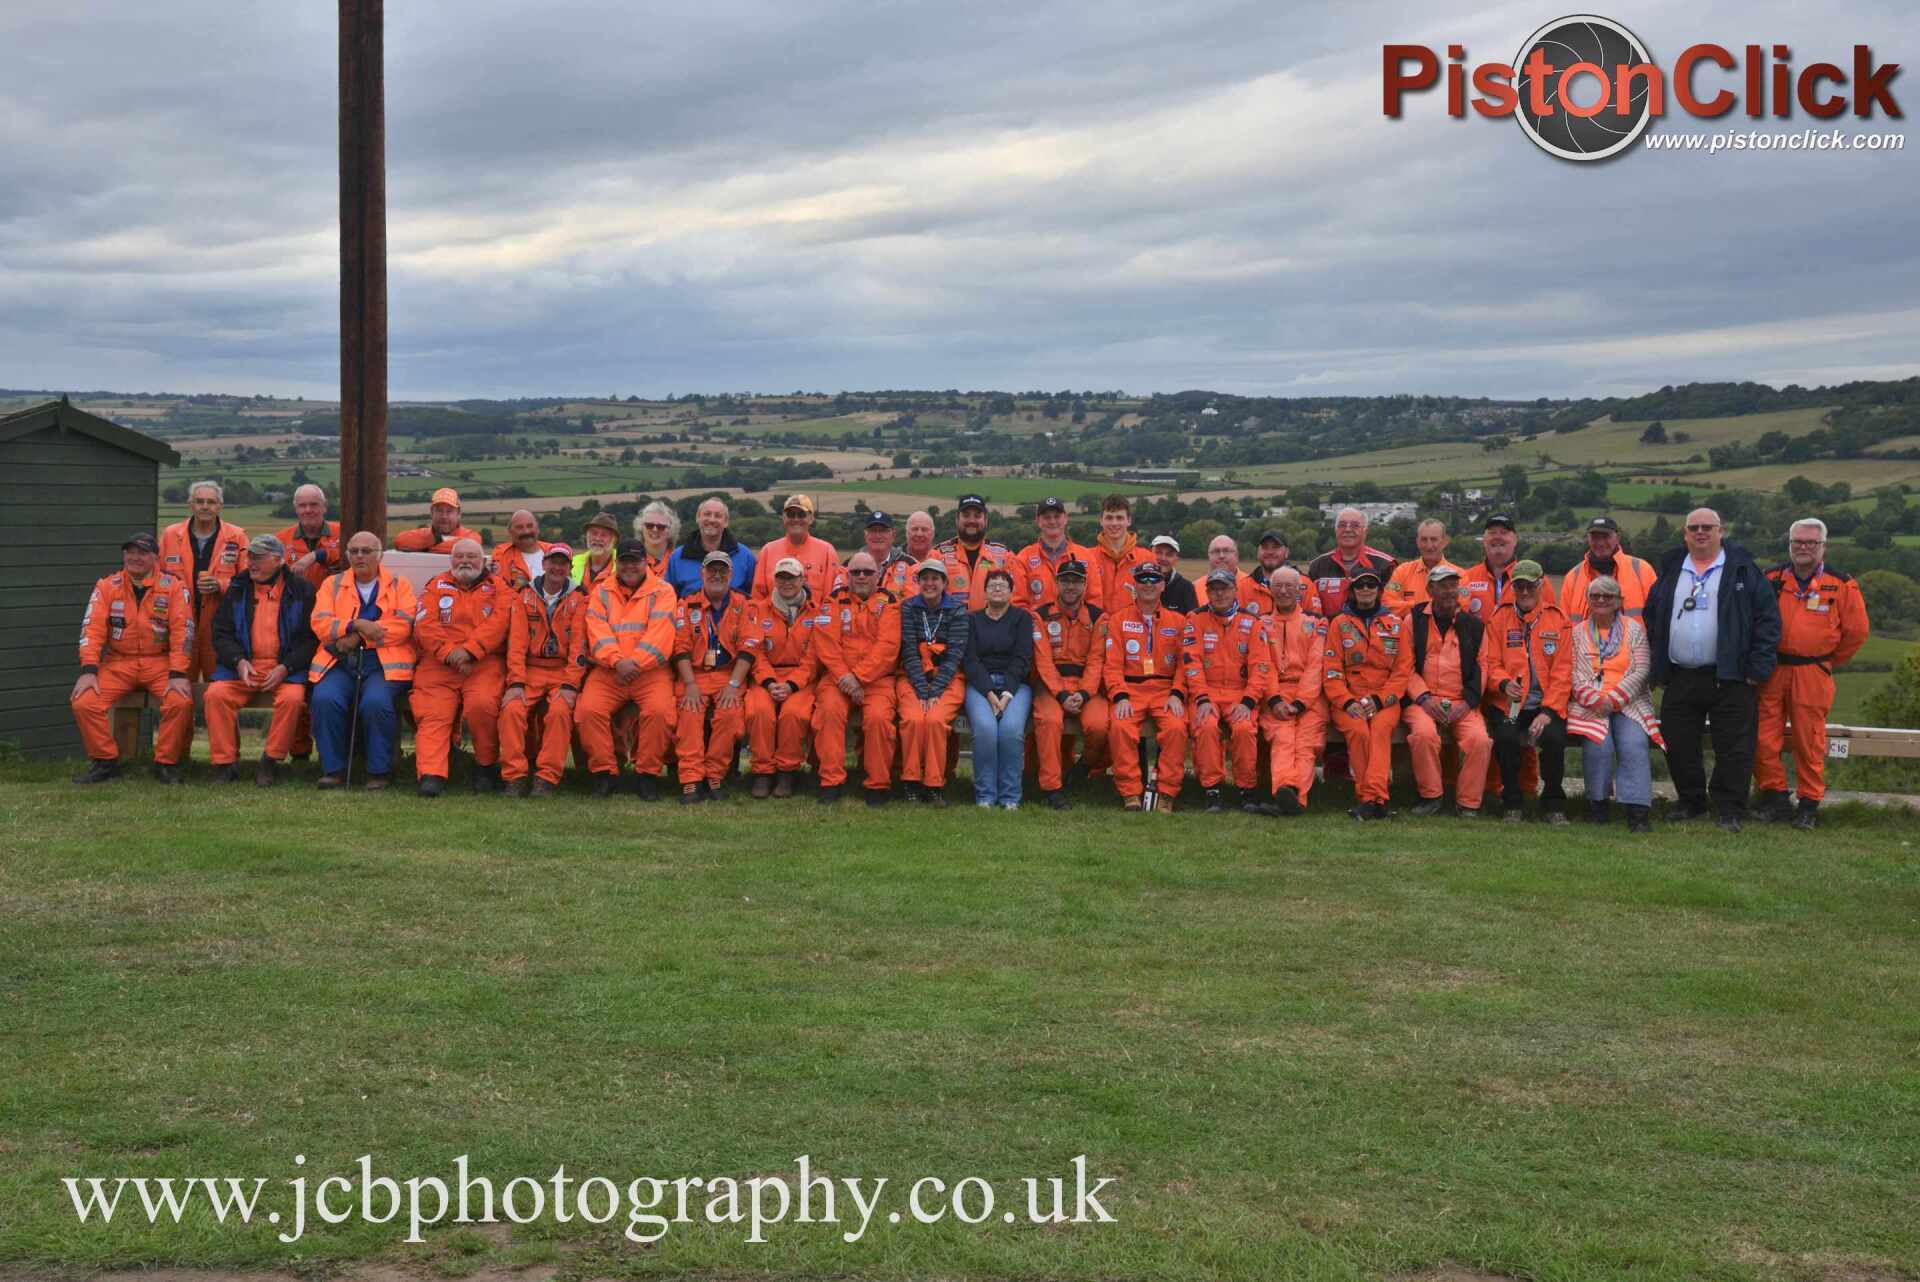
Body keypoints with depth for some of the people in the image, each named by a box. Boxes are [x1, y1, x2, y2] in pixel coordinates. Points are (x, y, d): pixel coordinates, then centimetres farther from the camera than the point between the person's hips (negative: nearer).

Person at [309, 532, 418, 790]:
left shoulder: (399, 585, 14)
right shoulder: (332, 585, 19)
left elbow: (403, 625, -3)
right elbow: (320, 624, 3)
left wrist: (357, 637, -9)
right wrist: (358, 625, -13)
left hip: (384, 664, -2)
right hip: (340, 663, 2)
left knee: (376, 702, -32)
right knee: (324, 699, -28)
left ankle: (379, 771, -16)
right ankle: (333, 769, -15)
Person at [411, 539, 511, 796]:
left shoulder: (498, 587, 15)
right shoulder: (436, 586, 19)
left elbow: (497, 623, -3)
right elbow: (425, 625, 4)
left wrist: (468, 650, -16)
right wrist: (449, 653, -12)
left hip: (484, 662, -2)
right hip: (438, 663, 2)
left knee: (482, 704, -29)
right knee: (433, 714, -20)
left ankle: (487, 765, -8)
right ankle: (431, 775, -32)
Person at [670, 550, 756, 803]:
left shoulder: (742, 604, 7)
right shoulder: (687, 604, 9)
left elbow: (747, 648, 0)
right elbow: (681, 648, 2)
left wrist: (733, 684, -12)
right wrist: (690, 685, -11)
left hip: (729, 675, -1)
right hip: (694, 674, 1)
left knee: (730, 714, -27)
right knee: (689, 714, -26)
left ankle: (715, 777, -15)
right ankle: (691, 781, -25)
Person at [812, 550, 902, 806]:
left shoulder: (889, 602, 6)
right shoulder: (835, 600, 11)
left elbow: (887, 646, -6)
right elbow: (827, 643, 1)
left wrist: (858, 676, -15)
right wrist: (844, 676, -14)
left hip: (877, 677, -1)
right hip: (838, 676, 1)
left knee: (878, 716, -28)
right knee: (830, 709, -28)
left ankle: (878, 784, -11)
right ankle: (831, 782, -20)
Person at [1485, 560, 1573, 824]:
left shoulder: (1558, 621, 5)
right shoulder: (1499, 619, 7)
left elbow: (1562, 672, 0)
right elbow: (1491, 663, 5)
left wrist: (1548, 711, -10)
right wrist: (1504, 683, -19)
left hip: (1546, 705, 0)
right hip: (1508, 703, 0)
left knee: (1553, 738, -29)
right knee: (1506, 737, -29)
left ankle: (1553, 804, -5)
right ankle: (1512, 803, -7)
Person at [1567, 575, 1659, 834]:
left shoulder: (1634, 628, 11)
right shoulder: (1578, 632, 13)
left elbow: (1642, 670, 1)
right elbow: (1574, 675, 3)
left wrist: (1614, 698, -11)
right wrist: (1595, 700, -13)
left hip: (1628, 703, 0)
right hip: (1591, 706, 0)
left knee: (1634, 745, -26)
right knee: (1599, 746, -27)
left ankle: (1638, 812, -29)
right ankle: (1598, 803, -8)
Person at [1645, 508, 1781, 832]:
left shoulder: (1744, 569, 2)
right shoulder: (1671, 571, 14)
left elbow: (1768, 617, -2)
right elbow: (1651, 617, 19)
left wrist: (1757, 668, -9)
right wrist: (1658, 664, 9)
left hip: (1730, 679, -4)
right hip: (1680, 679, 4)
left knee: (1733, 747, -4)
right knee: (1679, 744, 7)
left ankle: (1730, 811, 4)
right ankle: (1690, 802, 21)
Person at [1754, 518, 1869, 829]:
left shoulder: (1842, 585, 1)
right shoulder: (1771, 579, 5)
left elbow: (1856, 631, 7)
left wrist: (1828, 660, 12)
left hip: (1812, 675, -2)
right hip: (1771, 673, 2)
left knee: (1810, 743, 1)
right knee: (1763, 739, 0)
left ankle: (1810, 804, 13)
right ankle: (1775, 797, 14)